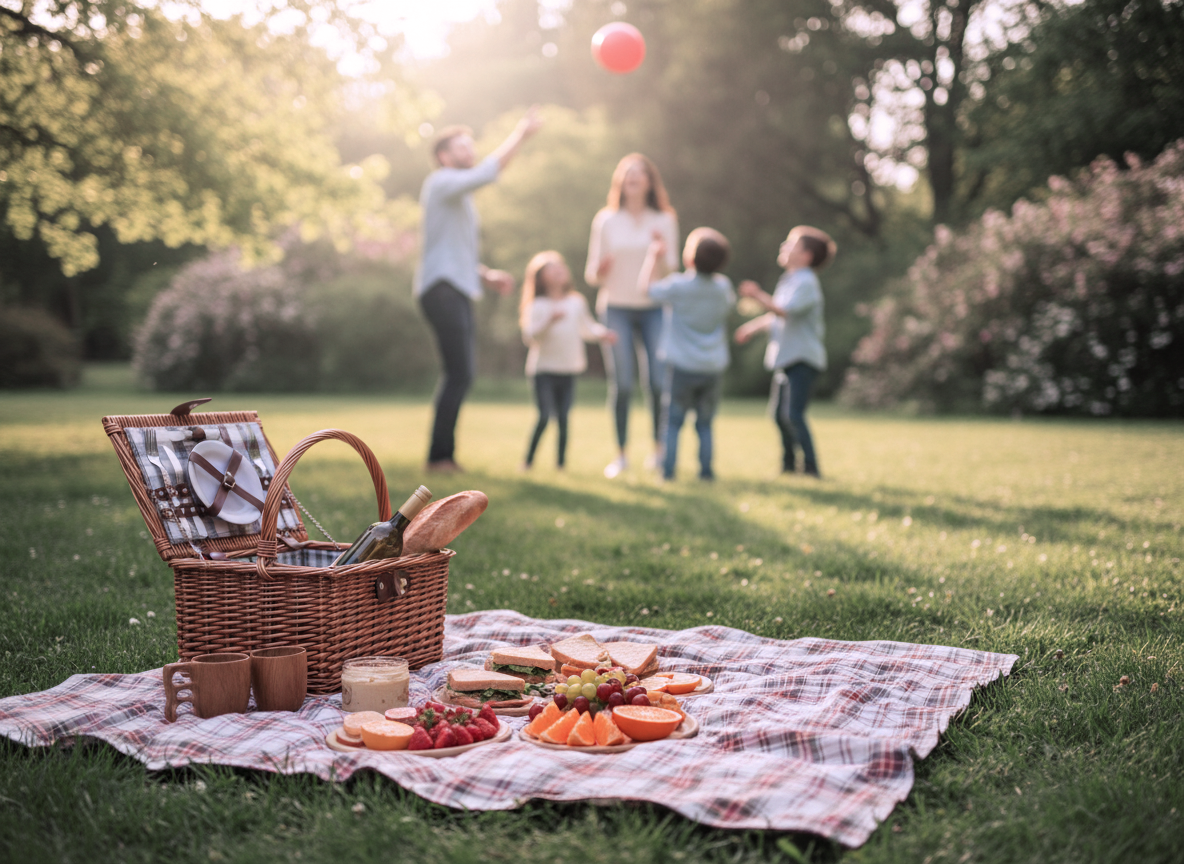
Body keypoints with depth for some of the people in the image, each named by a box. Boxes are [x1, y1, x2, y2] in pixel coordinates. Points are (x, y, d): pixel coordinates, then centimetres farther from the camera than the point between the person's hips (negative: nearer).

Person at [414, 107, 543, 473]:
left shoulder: (459, 195, 26)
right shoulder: (441, 182, -4)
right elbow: (487, 172, -21)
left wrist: (487, 276, 14)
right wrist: (519, 134, -14)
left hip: (457, 291, 10)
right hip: (442, 289, -10)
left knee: (460, 374, 9)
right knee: (460, 374, -15)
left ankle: (444, 455, 13)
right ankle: (439, 454, -13)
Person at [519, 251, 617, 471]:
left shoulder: (577, 302, 8)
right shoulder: (537, 306, -6)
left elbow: (587, 327, 20)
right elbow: (529, 336, -17)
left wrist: (602, 333, 1)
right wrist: (550, 321, -28)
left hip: (568, 371, 4)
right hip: (543, 370, -4)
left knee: (563, 417, 2)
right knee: (545, 416, -11)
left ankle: (561, 461, 12)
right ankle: (528, 459, 2)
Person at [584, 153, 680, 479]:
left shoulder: (665, 222, 6)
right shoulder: (605, 221, 5)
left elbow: (669, 275, 3)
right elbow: (591, 274, 6)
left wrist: (662, 253, -16)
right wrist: (599, 272, -16)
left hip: (654, 308, 0)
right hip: (616, 308, 0)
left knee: (659, 381, -10)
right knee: (621, 385, -6)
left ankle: (659, 448, 5)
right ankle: (620, 454, 4)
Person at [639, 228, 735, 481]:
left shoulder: (678, 285, -11)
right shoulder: (723, 286, 0)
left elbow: (644, 286, 2)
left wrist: (653, 256, 15)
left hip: (682, 367, -3)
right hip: (713, 367, 3)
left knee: (673, 421, 4)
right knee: (705, 424, 11)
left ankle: (668, 470, -1)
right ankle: (706, 469, 9)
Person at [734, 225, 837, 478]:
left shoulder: (806, 282, -15)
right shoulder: (789, 281, 15)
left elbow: (786, 310, -31)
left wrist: (758, 295, -34)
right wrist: (753, 327, 31)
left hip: (803, 358, -10)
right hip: (786, 358, 10)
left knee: (793, 414, -18)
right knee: (779, 412, 15)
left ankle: (811, 466, -14)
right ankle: (788, 463, 28)